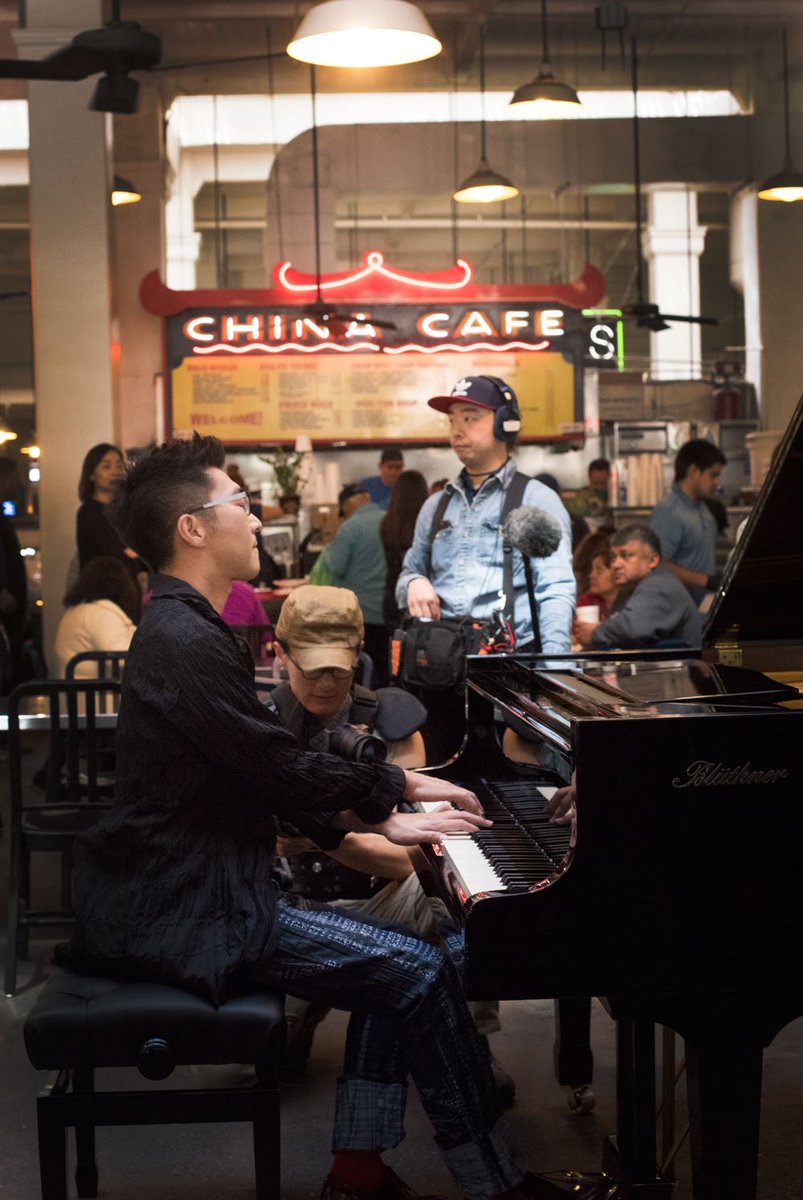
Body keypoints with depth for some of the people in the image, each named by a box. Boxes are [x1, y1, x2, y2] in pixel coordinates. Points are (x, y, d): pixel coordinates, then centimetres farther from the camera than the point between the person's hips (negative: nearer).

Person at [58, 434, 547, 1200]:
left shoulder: (186, 629, 15)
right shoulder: (185, 642, -19)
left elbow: (269, 781, 16)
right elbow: (284, 772, -19)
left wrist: (380, 822, 8)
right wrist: (401, 784, -3)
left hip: (201, 886, 11)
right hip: (185, 913, -11)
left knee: (397, 959, 10)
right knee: (422, 972, -12)